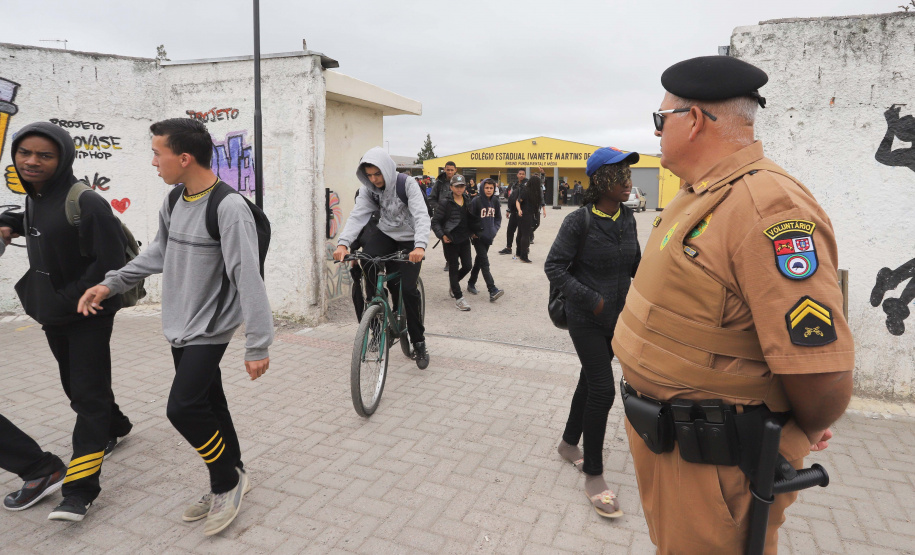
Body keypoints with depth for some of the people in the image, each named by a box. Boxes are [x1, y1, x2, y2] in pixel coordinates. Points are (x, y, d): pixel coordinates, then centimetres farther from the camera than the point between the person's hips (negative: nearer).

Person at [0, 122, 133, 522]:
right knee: (74, 385, 22)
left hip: (88, 314, -9)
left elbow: (110, 265, -23)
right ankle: (114, 428, 47)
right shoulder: (34, 198, 5)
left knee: (87, 394, -6)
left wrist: (66, 301, -19)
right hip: (53, 313, 9)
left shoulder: (87, 205, -22)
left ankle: (80, 489, -2)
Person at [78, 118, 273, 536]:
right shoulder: (174, 202, 4)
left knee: (183, 407, -12)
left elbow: (248, 279, -24)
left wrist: (257, 345, -24)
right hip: (180, 328, 7)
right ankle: (227, 485, 30)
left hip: (210, 329, -7)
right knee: (209, 406, 13)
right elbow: (159, 253, 20)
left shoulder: (229, 208, -22)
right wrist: (111, 283, 14)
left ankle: (228, 479, 12)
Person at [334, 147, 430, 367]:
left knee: (408, 289, -13)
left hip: (409, 240, -4)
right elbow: (357, 215, -19)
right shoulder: (368, 189, -9)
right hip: (386, 234, 4)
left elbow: (421, 215, -32)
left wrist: (420, 246, -48)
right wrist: (343, 243, -35)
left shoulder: (407, 184, -22)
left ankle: (419, 342, 4)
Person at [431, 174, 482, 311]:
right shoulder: (446, 203, -11)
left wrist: (475, 231, 10)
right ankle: (458, 298, 6)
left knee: (467, 266, 7)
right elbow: (435, 222, -10)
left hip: (464, 239, 5)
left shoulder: (468, 201, 6)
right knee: (454, 268, 1)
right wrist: (442, 235, -19)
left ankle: (453, 284, 35)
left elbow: (473, 218, 20)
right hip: (450, 241, -5)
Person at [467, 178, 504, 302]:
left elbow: (498, 218, 15)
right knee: (484, 262, -10)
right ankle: (493, 291, -18)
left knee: (479, 260, 17)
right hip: (478, 236, -6)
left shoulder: (495, 201, 4)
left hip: (488, 236, 6)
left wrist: (494, 229, 1)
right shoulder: (476, 201, -11)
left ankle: (471, 283, 34)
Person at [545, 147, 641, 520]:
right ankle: (593, 476, 9)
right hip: (586, 319, -6)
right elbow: (554, 267, -16)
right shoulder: (579, 221, -17)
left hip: (617, 317, 6)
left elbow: (635, 264, 11)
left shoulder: (627, 218, 1)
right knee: (602, 390, -7)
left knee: (590, 380, 18)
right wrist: (591, 300, -21)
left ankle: (569, 443, 40)